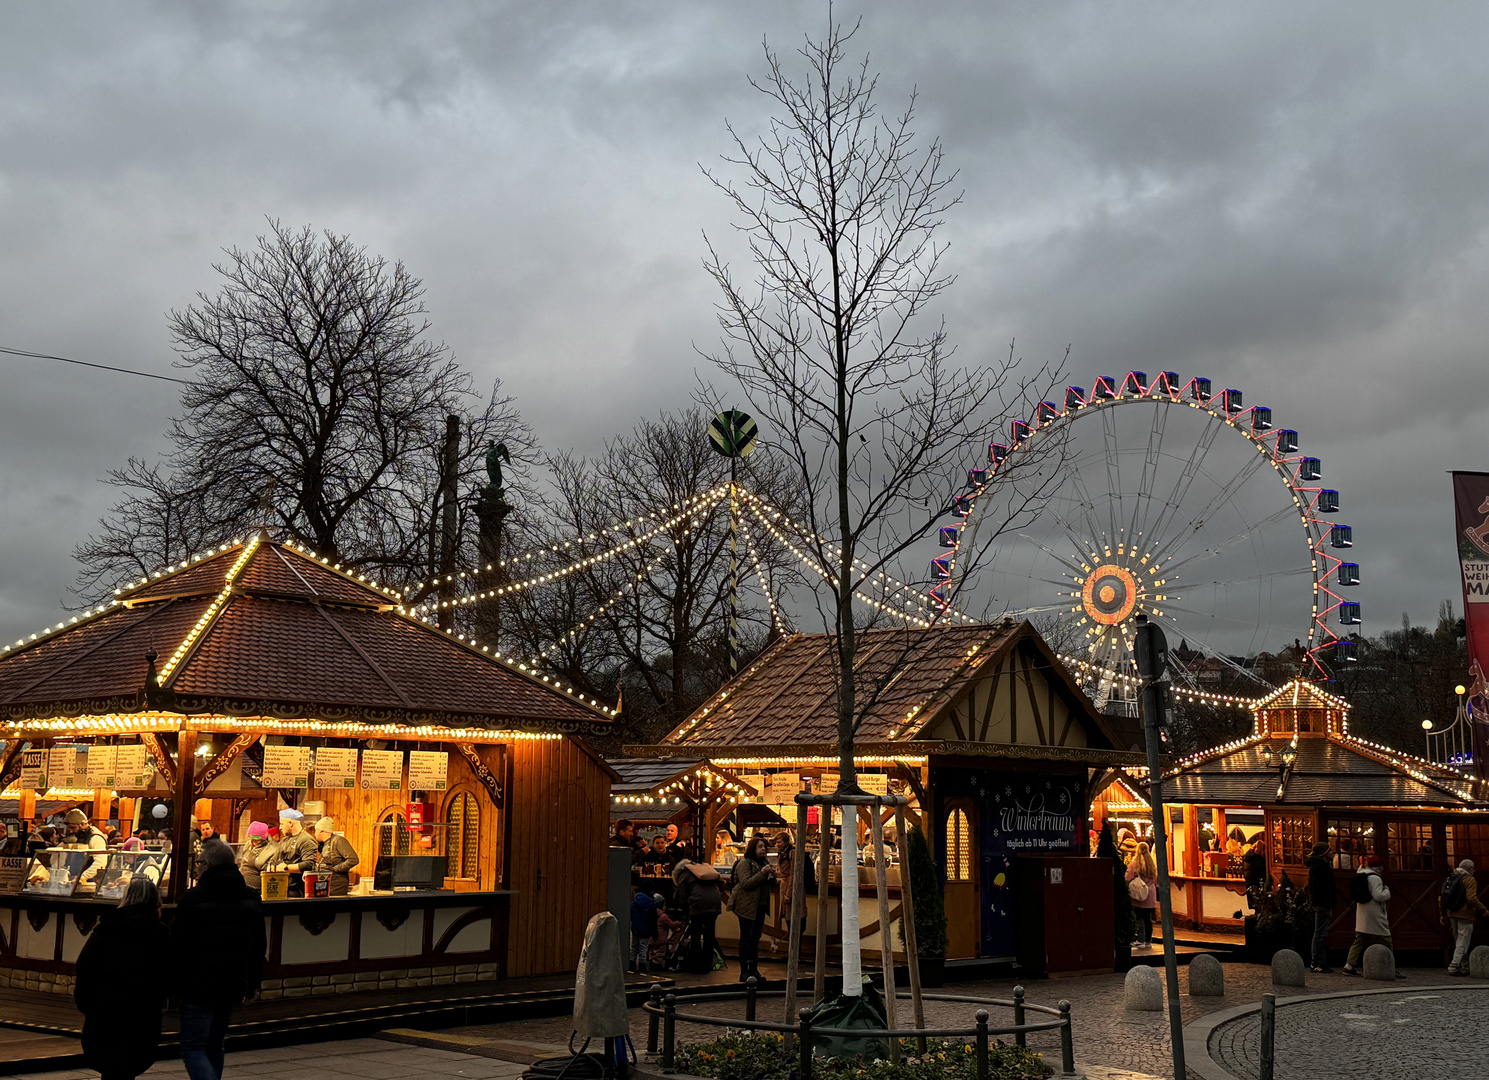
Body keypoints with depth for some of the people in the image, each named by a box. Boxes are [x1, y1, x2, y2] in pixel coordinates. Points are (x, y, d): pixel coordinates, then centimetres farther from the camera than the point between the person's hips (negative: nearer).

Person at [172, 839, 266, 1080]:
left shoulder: (192, 898, -10)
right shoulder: (251, 899, 8)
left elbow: (179, 945, -10)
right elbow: (259, 946, 13)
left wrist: (175, 982, 1)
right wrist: (252, 984, 21)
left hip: (199, 986, -6)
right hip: (234, 986, 6)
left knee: (193, 1048, -4)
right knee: (214, 1046, 19)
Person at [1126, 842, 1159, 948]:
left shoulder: (1134, 863, -8)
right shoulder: (1152, 863, 5)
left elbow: (1129, 879, -6)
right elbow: (1156, 879, 14)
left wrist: (1128, 892, 5)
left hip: (1138, 896, -4)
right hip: (1150, 894, 4)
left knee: (1139, 918, -1)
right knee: (1148, 918, 9)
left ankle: (1141, 941, -4)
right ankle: (1148, 941, 12)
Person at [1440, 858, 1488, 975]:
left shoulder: (1450, 879, 15)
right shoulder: (1469, 880, -7)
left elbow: (1441, 899, 15)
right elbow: (1472, 899, -20)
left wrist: (1442, 915, 21)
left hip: (1452, 914, 8)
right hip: (1465, 915, -8)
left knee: (1458, 942, 16)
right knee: (1463, 943, -5)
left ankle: (1464, 967, 22)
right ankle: (1454, 967, -12)